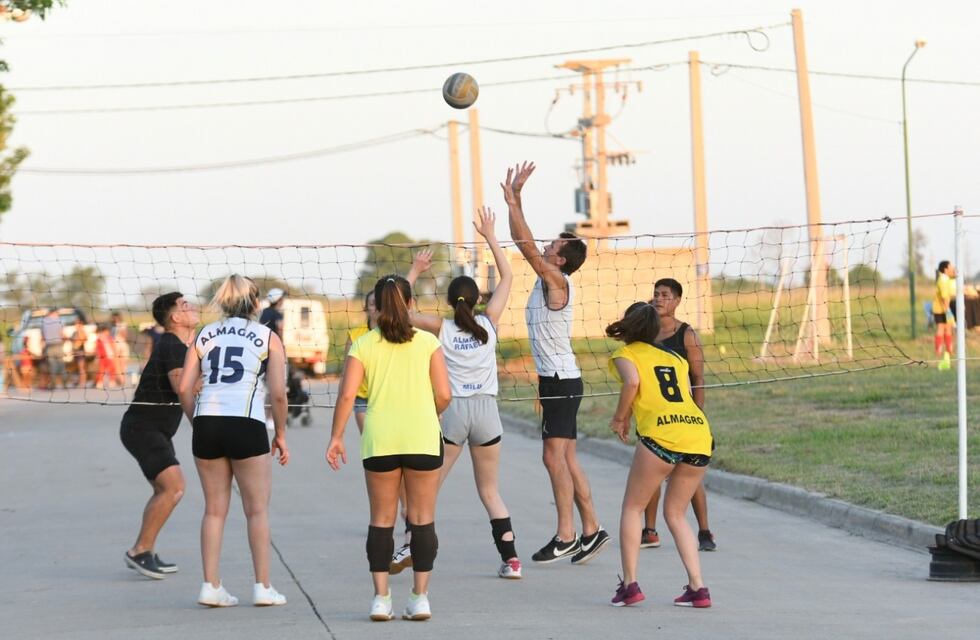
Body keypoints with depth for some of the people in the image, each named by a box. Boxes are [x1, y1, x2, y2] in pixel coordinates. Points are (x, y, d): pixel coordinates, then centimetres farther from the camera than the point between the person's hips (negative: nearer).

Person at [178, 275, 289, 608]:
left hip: (207, 423, 3)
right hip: (247, 425, -3)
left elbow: (184, 388, 7)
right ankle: (263, 587, 7)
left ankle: (211, 586, 8)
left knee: (214, 509, 11)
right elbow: (278, 393, 0)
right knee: (257, 509, 7)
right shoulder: (268, 338, 6)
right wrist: (281, 435, 11)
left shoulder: (205, 335, 14)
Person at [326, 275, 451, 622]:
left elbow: (347, 394, -4)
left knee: (382, 520, 9)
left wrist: (336, 437, 3)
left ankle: (381, 598, 7)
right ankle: (420, 598, 5)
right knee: (423, 520, 6)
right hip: (423, 438, -1)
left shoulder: (363, 345, 3)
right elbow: (443, 395, -2)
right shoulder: (427, 342, 2)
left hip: (380, 440, 1)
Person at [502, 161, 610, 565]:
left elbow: (527, 247, -18)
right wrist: (514, 200, 10)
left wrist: (512, 201, -15)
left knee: (555, 457, -11)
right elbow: (525, 244, 16)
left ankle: (565, 536, -12)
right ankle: (591, 529, 12)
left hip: (561, 380, -10)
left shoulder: (557, 282, -12)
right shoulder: (547, 281, 11)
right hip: (556, 380, 10)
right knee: (566, 459, 9)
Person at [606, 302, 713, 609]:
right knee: (676, 514, 18)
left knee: (633, 508, 12)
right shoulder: (674, 358, 28)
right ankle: (698, 587, 8)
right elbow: (685, 392, 21)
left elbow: (632, 381, -9)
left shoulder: (626, 354, 12)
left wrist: (619, 418, 3)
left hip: (661, 434, -5)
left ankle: (630, 584, 4)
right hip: (700, 433, 5)